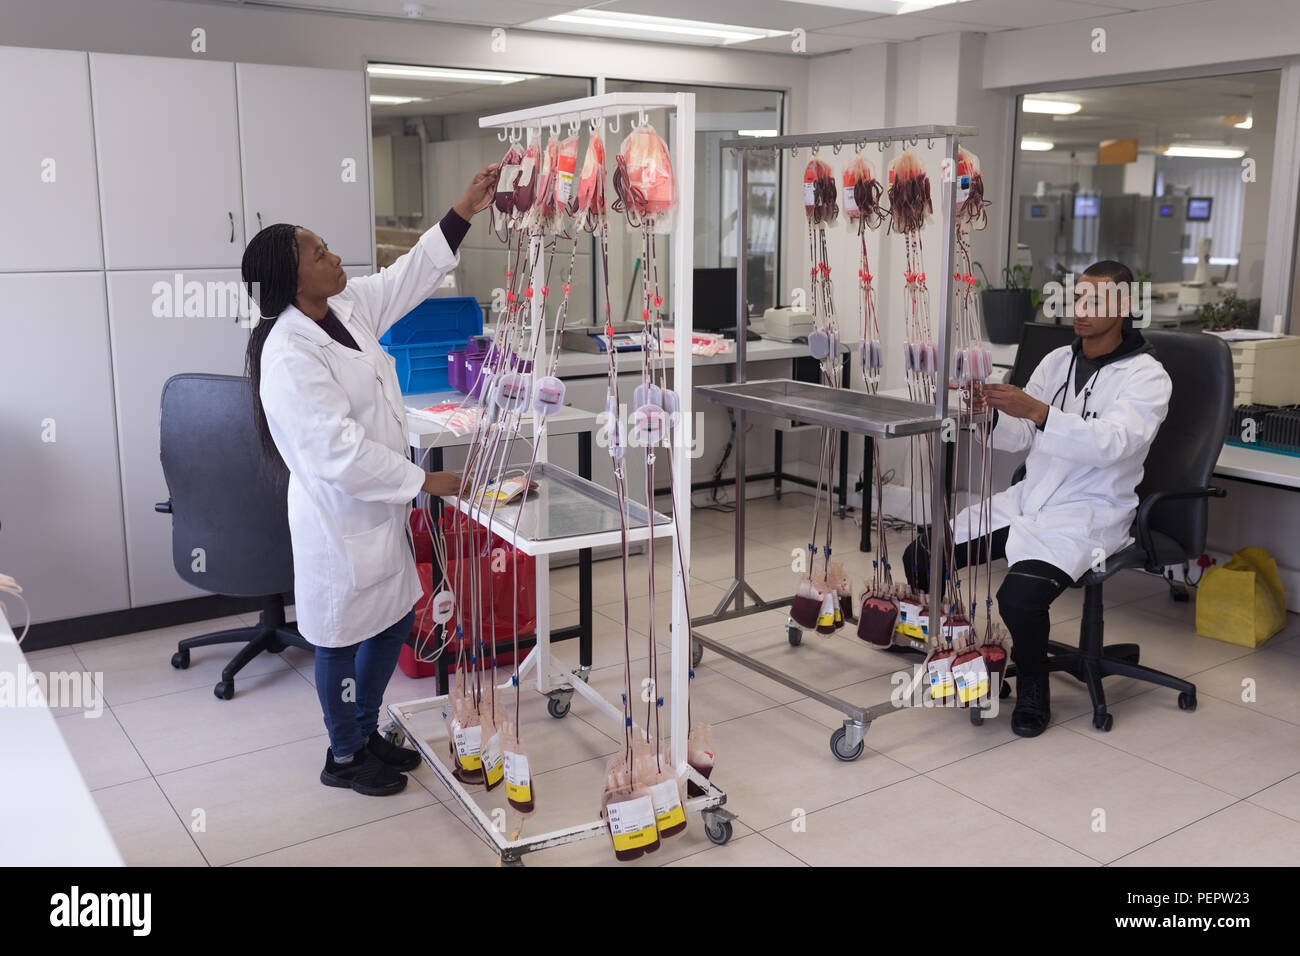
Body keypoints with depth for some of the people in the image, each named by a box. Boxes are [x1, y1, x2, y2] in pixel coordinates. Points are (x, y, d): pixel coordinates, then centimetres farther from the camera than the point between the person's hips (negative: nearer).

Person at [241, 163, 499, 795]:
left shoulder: (348, 306, 1)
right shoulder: (289, 356, -26)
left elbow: (410, 276, 11)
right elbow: (339, 452, -28)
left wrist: (463, 212, 4)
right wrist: (423, 481, -21)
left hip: (380, 506, 9)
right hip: (338, 517, -9)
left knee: (395, 620, 19)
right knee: (344, 637, 9)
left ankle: (365, 730, 40)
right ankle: (343, 757, 30)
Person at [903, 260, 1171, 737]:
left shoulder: (1146, 376, -7)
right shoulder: (1057, 360, 12)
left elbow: (1112, 442, -25)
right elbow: (1017, 438, 9)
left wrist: (1036, 411, -36)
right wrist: (990, 413, -14)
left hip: (1088, 514, -6)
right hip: (1027, 498, 6)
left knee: (1019, 597, -32)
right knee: (920, 556, -8)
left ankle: (1032, 688, -2)